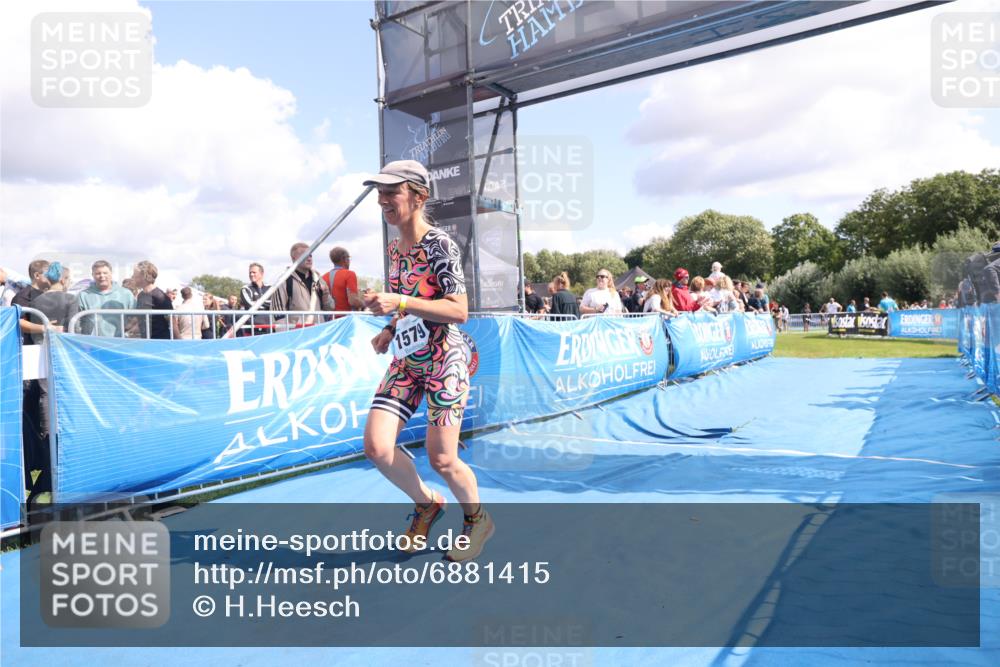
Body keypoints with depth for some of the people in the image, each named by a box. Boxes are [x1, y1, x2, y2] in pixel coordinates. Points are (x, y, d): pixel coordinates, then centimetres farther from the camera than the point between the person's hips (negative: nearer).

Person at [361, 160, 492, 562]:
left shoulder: (439, 245, -13)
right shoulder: (394, 248, 10)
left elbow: (459, 311, -20)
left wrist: (400, 303, -26)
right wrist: (391, 329, 8)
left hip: (443, 360, -7)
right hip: (405, 361, 7)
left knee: (441, 459, -1)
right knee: (376, 446, -5)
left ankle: (477, 520, 28)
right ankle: (427, 503, 22)